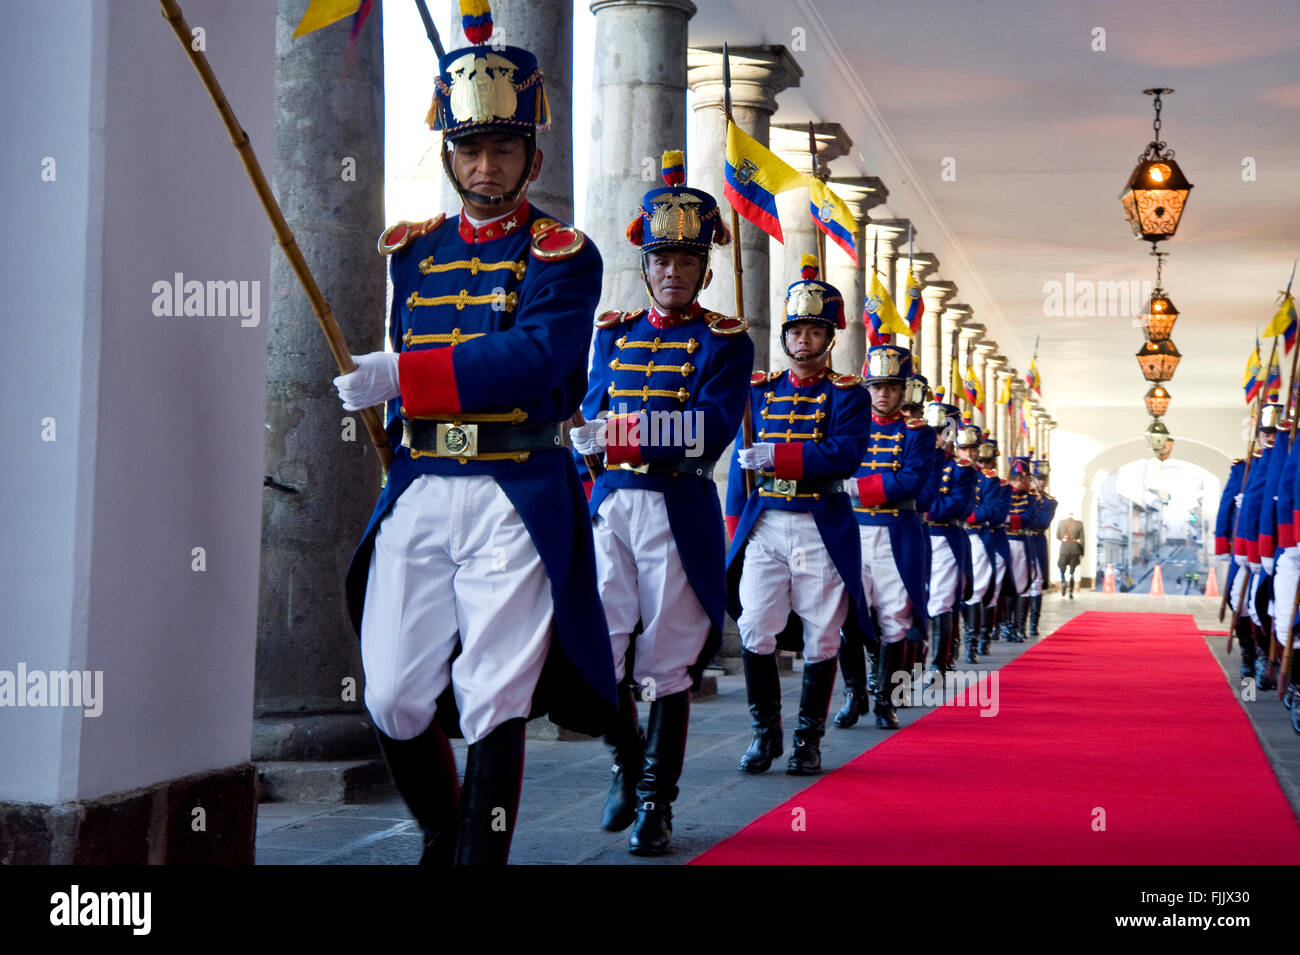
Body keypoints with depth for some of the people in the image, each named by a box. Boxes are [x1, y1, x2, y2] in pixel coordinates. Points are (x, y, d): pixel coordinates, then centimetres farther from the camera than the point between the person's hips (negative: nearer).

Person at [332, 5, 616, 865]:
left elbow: (537, 358, -17)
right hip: (418, 495, 5)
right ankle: (441, 836, 28)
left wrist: (401, 376, -18)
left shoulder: (561, 255, -1)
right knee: (395, 699, 4)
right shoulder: (413, 251, 16)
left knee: (495, 706, -6)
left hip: (516, 500, -4)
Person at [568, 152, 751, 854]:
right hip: (608, 506, 3)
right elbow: (591, 417, 8)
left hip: (679, 513, -3)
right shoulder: (612, 332, 15)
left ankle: (657, 799, 12)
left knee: (668, 662, 0)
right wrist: (670, 430, -11)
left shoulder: (724, 341, 2)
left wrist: (624, 429, -20)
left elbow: (714, 428, -12)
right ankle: (627, 763, 23)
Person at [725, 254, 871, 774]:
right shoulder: (760, 389, 13)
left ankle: (808, 740, 16)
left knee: (820, 639, 3)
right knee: (755, 633, -7)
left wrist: (776, 455, -20)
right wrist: (735, 529, 7)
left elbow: (844, 455, -14)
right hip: (764, 525, 2)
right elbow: (741, 459, 14)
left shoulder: (847, 394, 2)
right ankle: (766, 733, 8)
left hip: (822, 529, -2)